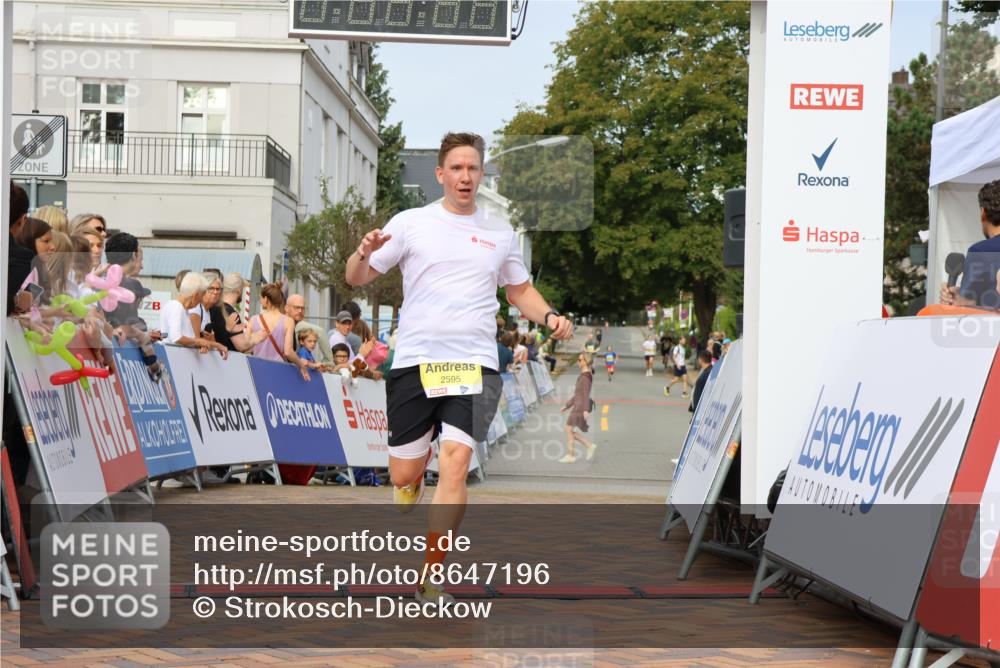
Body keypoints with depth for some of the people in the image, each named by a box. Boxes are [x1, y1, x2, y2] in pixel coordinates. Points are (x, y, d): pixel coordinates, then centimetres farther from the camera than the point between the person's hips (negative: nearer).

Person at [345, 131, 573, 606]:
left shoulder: (500, 233, 13)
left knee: (455, 462, -17)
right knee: (404, 476, 1)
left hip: (474, 364, 0)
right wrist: (365, 253, -17)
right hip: (414, 360, 0)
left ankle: (431, 580, -9)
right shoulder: (411, 223, 6)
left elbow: (520, 290, 25)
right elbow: (356, 278, 7)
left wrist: (549, 316, 5)